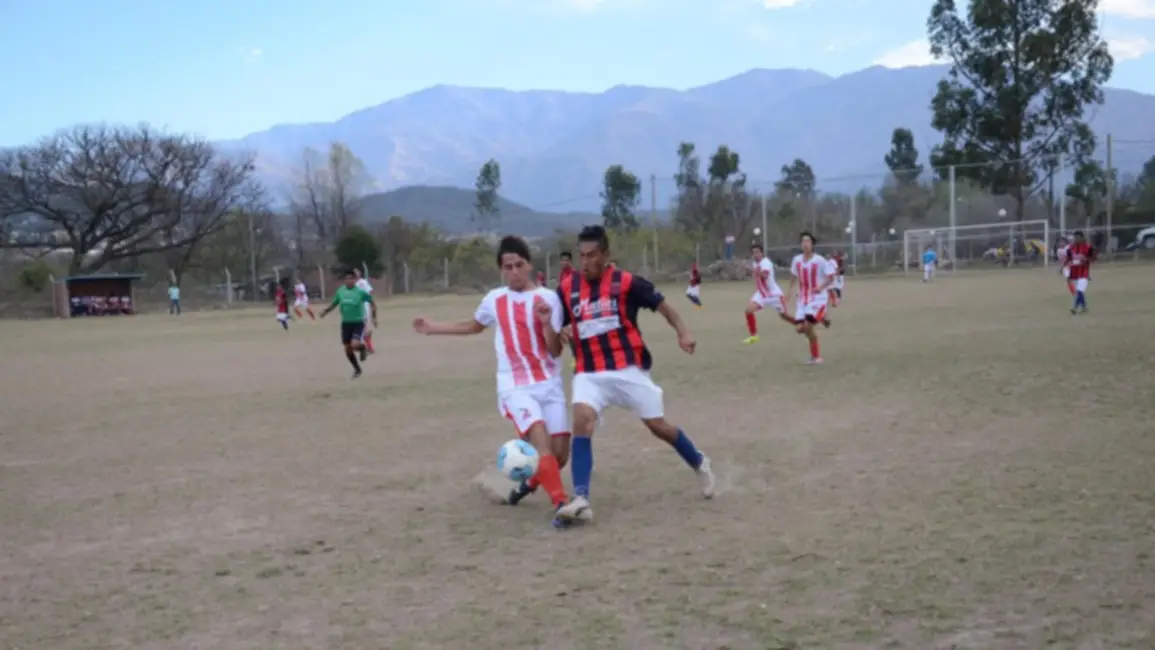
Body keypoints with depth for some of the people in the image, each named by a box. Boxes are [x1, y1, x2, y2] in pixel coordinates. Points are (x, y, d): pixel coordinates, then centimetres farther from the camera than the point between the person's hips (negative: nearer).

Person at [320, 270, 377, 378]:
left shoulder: (361, 291, -11)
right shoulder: (340, 291, -1)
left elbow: (372, 303, -1)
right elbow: (334, 303, 12)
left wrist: (373, 317, -8)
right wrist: (325, 311, -5)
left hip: (358, 322, -4)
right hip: (346, 323, 4)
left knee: (354, 345, -23)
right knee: (348, 349, 6)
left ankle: (362, 347, 16)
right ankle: (357, 369, 28)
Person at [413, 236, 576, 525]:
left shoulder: (548, 298, -3)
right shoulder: (494, 299, 5)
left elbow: (556, 351, -7)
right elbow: (473, 326, 28)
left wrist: (546, 323, -24)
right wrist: (433, 328, 26)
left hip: (549, 383, 0)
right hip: (515, 386, 0)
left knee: (560, 452, -2)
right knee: (540, 436, -26)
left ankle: (531, 482, 30)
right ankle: (561, 503, -26)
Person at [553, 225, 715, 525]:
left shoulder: (626, 282, -7)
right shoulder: (567, 288, 3)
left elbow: (662, 305, -1)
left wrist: (683, 332, -16)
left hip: (628, 368, -2)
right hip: (588, 372, 2)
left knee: (658, 425, 7)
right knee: (582, 420, -23)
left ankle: (699, 464, 36)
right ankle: (581, 499, -25)